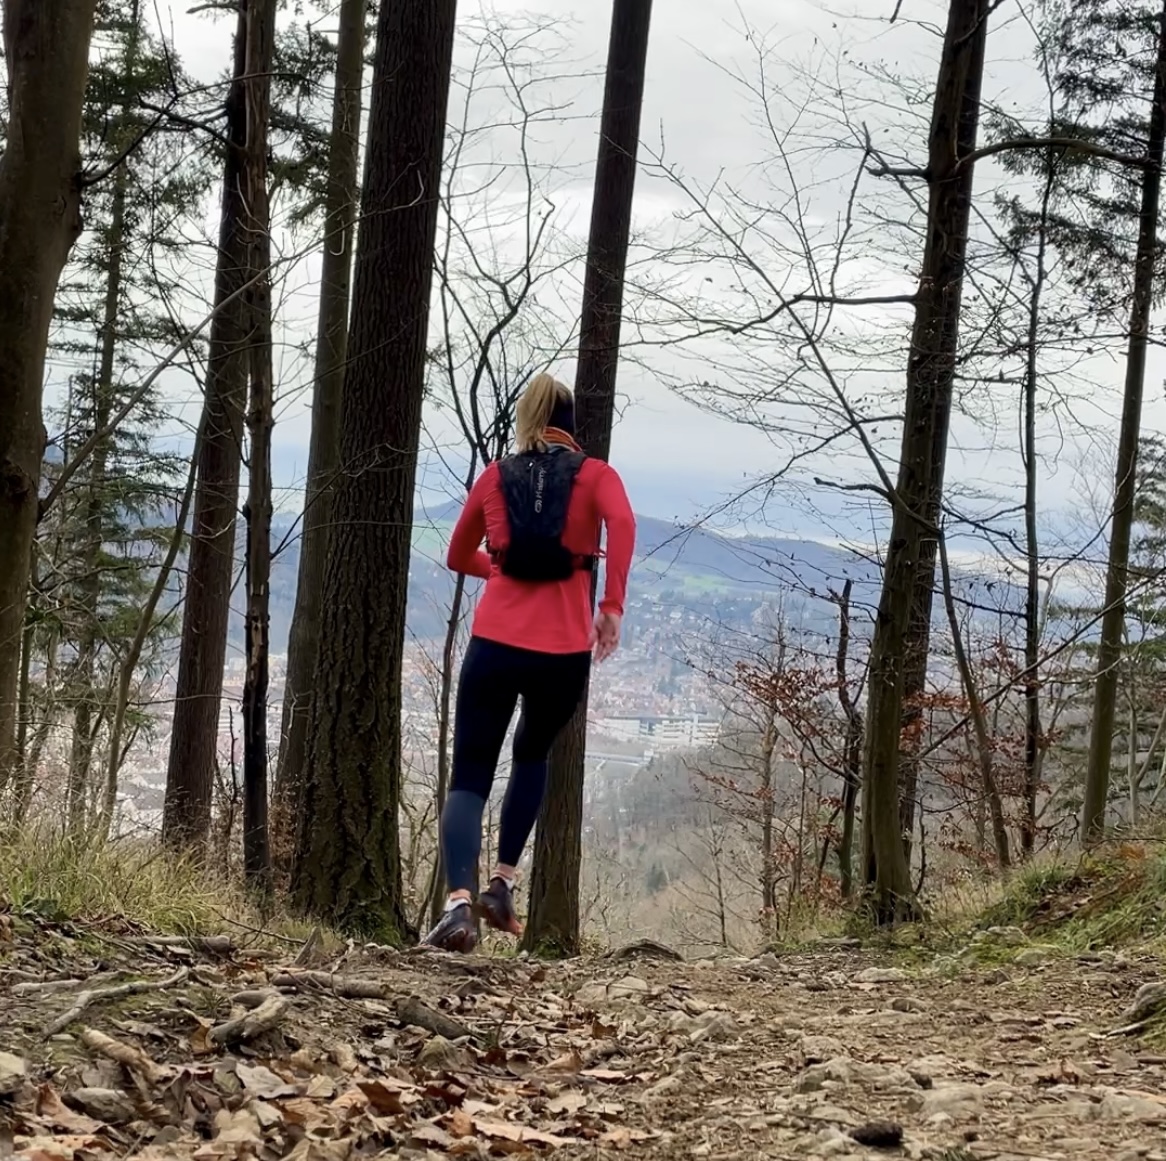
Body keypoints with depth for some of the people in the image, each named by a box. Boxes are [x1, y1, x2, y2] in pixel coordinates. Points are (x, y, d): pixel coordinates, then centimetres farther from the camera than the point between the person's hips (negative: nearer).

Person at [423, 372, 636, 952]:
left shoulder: (494, 477, 14)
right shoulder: (594, 474, 8)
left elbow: (459, 558, 25)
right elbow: (622, 521, -14)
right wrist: (612, 607, -14)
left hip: (495, 643, 0)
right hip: (564, 652, 0)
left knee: (469, 777, 3)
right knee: (532, 757, 26)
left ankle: (459, 902, -18)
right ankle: (502, 883, 16)